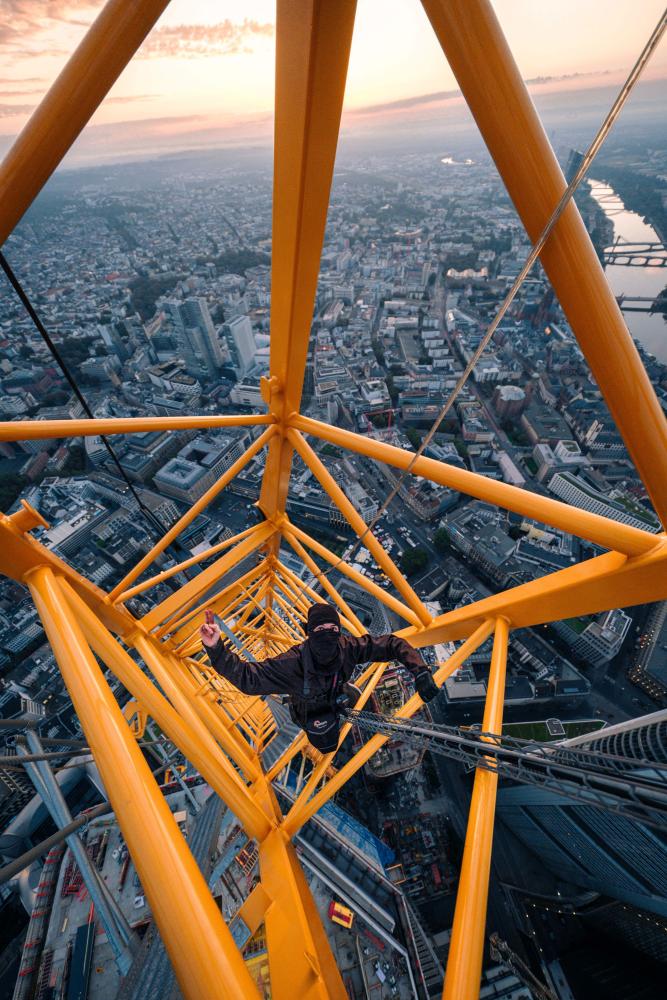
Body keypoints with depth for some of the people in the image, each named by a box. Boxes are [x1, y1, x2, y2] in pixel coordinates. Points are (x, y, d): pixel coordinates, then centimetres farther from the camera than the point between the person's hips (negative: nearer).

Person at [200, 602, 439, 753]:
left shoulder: (348, 647, -39)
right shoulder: (292, 663, -47)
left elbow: (393, 644, -33)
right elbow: (248, 677, -48)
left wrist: (420, 672, -45)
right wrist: (216, 650, -62)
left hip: (337, 695, 3)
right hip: (312, 713, -3)